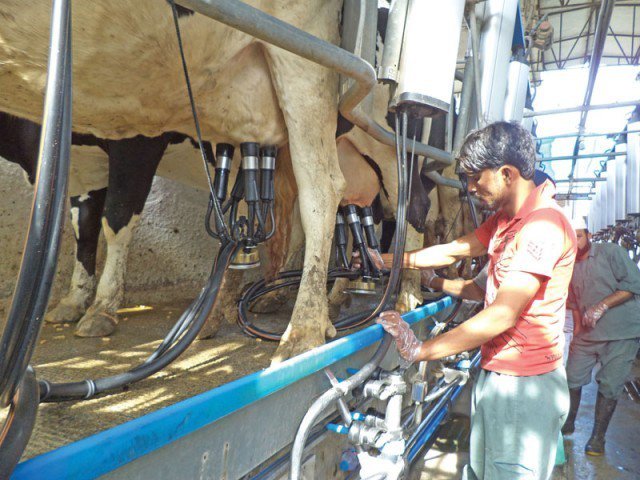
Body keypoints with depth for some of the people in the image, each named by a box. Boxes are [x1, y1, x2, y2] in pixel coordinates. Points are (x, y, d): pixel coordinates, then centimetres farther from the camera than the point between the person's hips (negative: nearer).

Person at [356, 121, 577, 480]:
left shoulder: (543, 225, -22)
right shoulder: (504, 219, 9)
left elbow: (503, 315, -28)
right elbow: (454, 251, 14)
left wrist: (421, 350, -25)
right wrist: (388, 261, 12)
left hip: (525, 386, -9)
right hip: (494, 374, 9)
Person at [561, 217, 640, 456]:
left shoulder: (611, 252, -8)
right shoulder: (571, 267, 10)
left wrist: (601, 306, -22)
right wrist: (576, 332, 15)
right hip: (588, 335, 5)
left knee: (609, 386, 0)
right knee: (573, 379, 8)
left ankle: (598, 437, 16)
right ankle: (569, 423, 30)